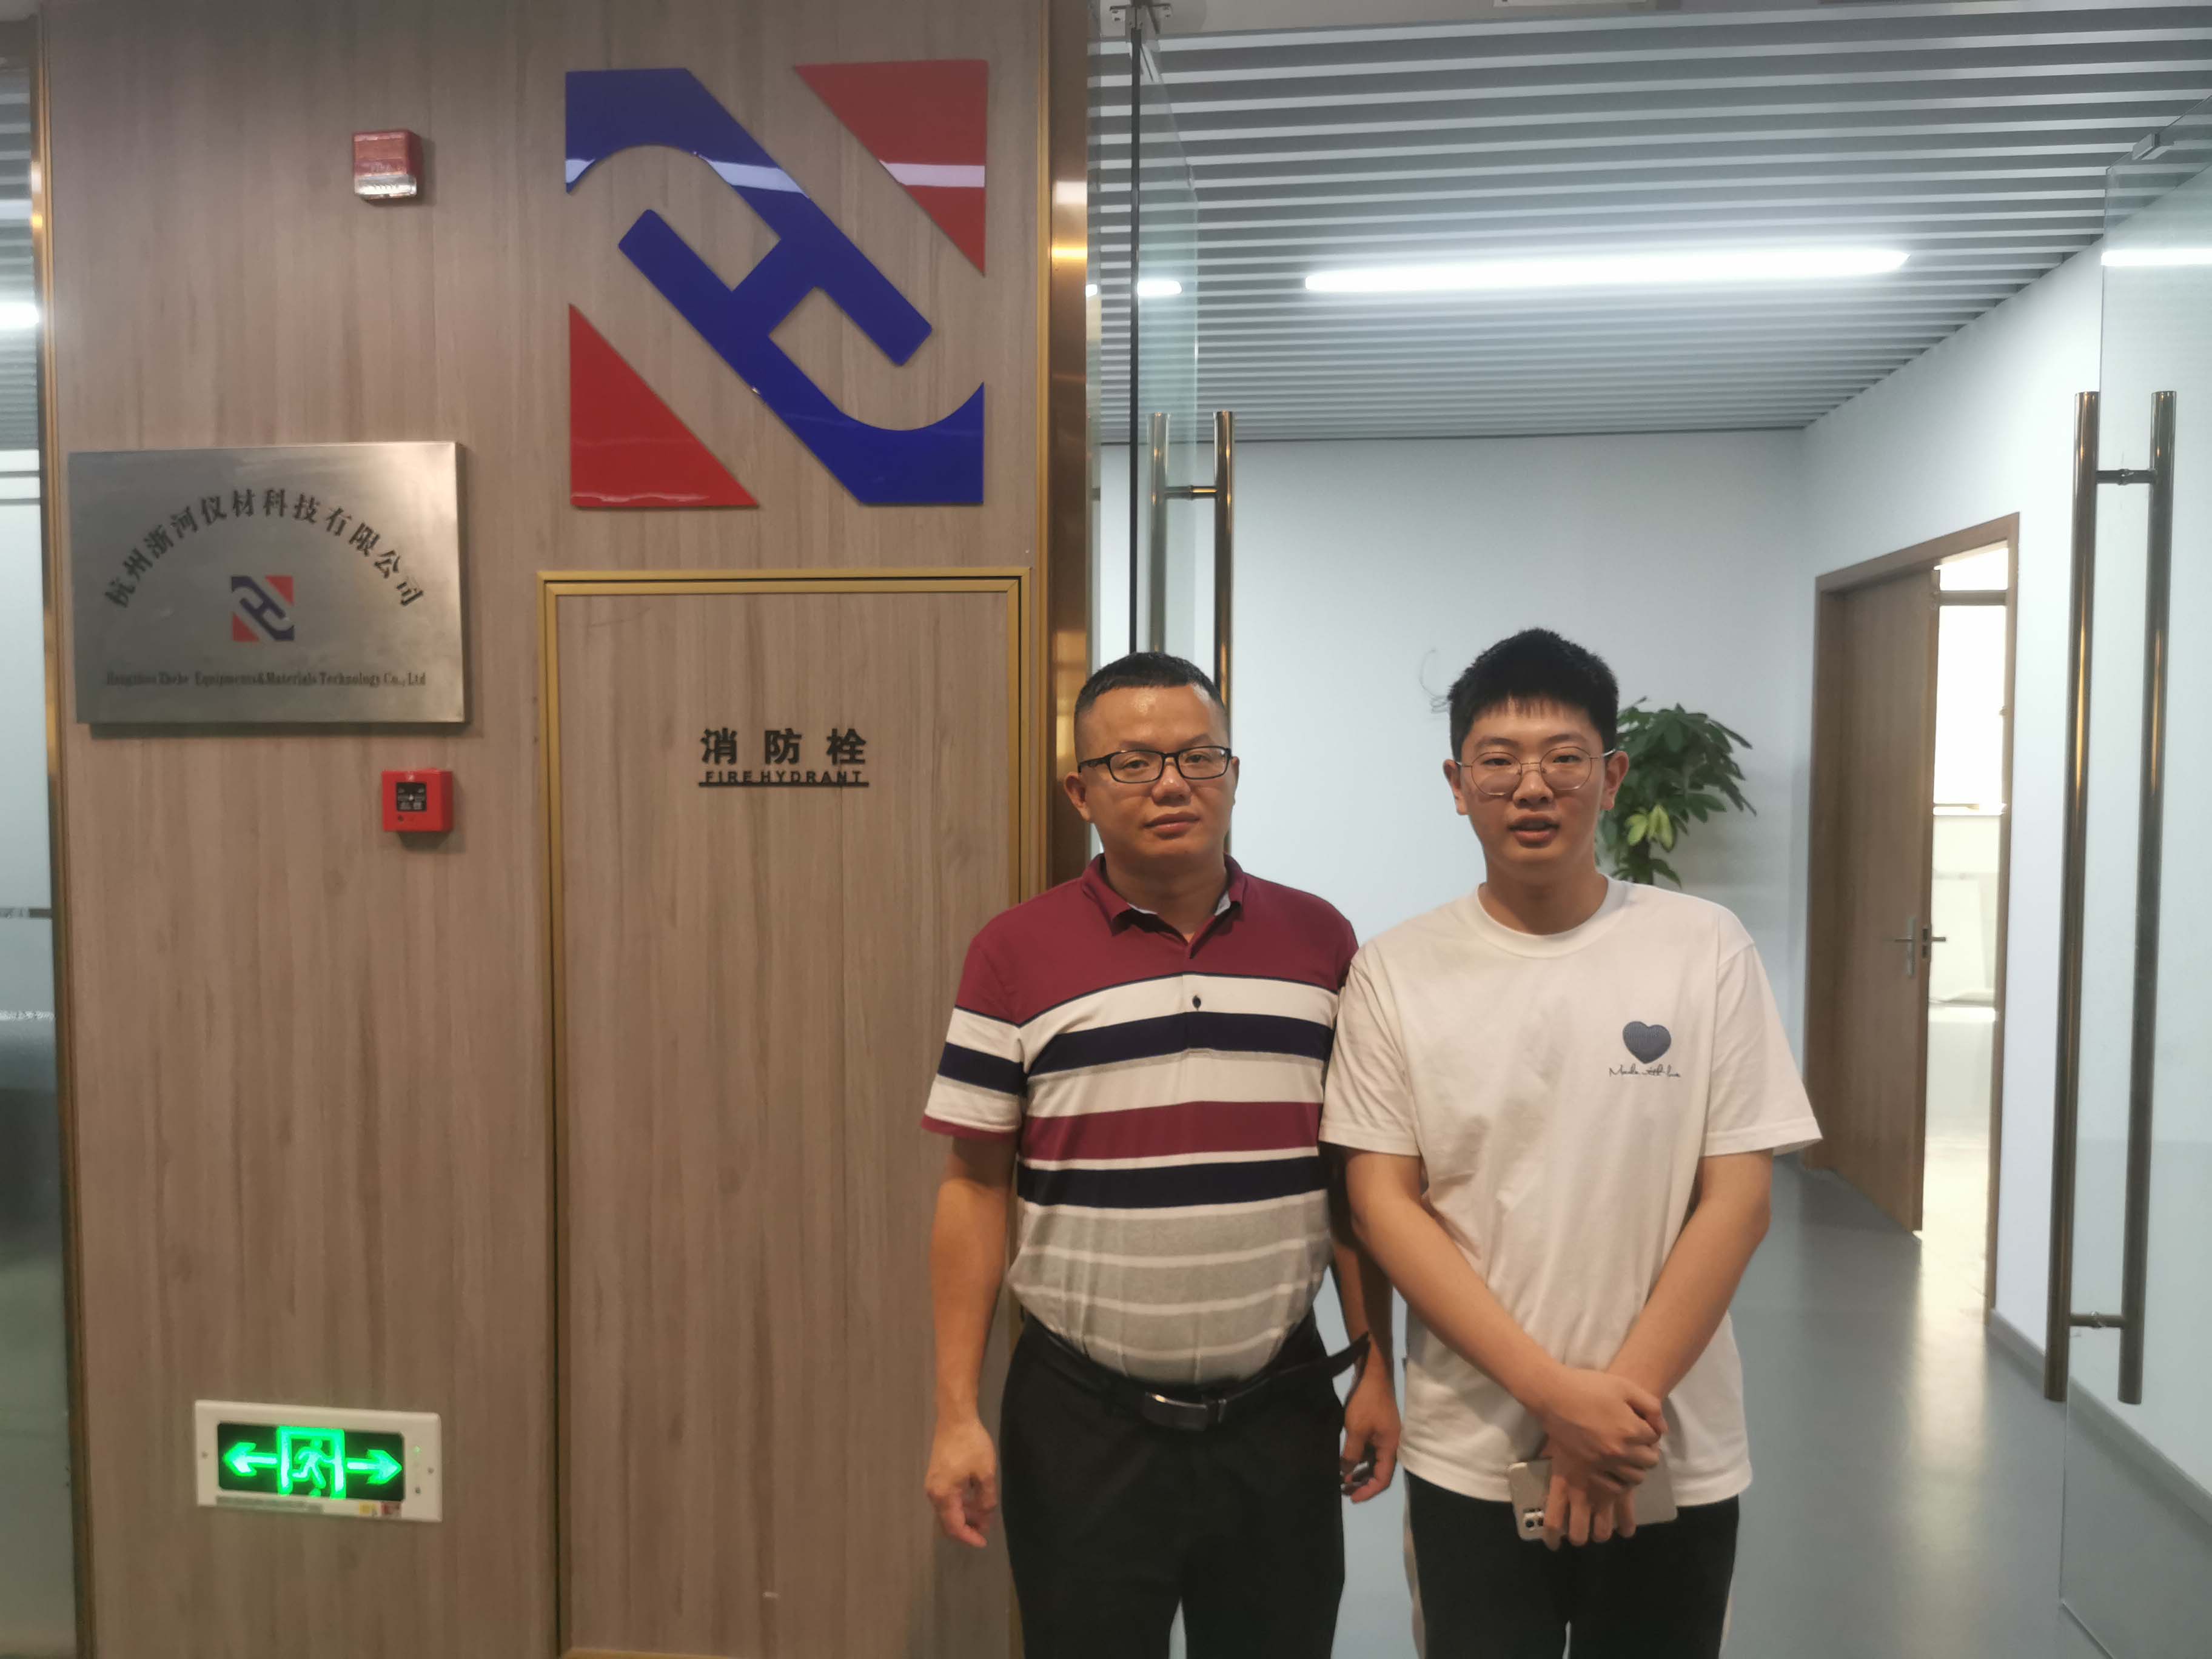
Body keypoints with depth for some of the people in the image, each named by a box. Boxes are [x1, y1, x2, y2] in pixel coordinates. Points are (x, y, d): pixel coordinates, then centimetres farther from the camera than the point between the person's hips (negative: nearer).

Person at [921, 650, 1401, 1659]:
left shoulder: (1319, 942, 1)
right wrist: (957, 1413, -5)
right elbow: (974, 1188, -3)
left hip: (1279, 1416, 2)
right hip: (1082, 1423, -2)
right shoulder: (1014, 956, -5)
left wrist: (1377, 1364, 4)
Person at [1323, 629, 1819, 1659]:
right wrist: (1557, 1393, -14)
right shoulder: (1395, 972, -5)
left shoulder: (1705, 949, -4)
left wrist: (1622, 1402, -11)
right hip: (1469, 1462, 0)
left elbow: (1736, 1201, -5)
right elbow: (1384, 1203, -7)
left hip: (1675, 1459, 1)